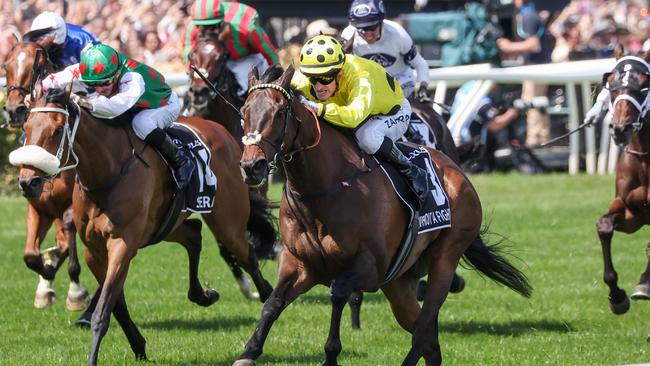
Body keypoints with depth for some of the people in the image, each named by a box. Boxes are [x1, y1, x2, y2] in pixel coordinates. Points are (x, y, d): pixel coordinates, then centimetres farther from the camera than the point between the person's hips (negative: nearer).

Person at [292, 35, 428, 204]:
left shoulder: (361, 78, -45)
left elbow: (355, 115, -62)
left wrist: (320, 109, -73)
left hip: (393, 111, -7)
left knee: (367, 136, -38)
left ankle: (412, 172, -17)